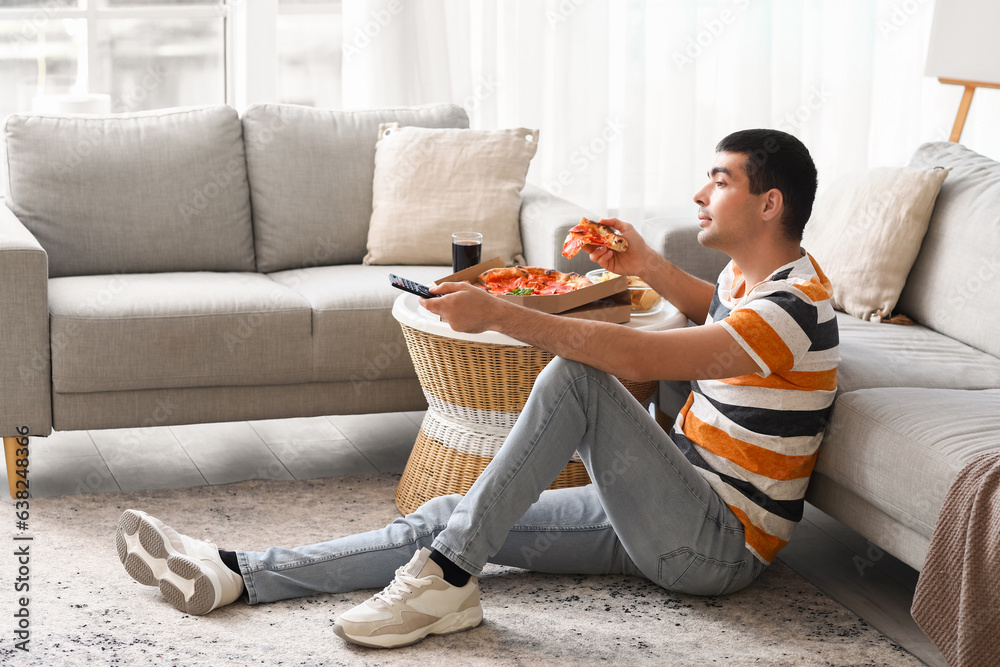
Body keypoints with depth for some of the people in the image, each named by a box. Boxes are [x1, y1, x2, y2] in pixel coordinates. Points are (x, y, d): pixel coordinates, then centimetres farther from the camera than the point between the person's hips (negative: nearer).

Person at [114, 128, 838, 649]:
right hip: (669, 513, 9)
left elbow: (636, 355, -30)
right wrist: (648, 267, 20)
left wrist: (498, 314, -30)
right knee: (446, 518, -3)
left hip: (718, 546, -9)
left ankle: (448, 577, -23)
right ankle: (231, 575, -6)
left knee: (575, 375, -28)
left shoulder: (793, 305, -19)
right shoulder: (750, 275, 11)